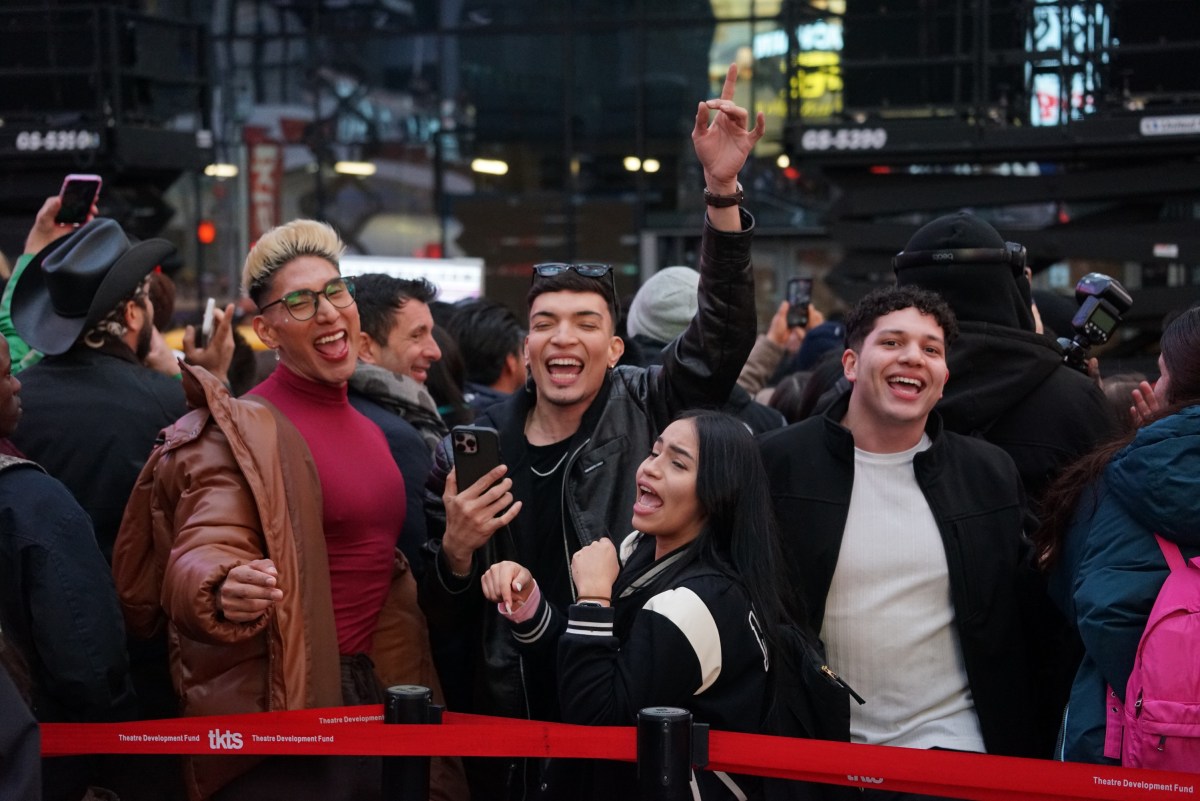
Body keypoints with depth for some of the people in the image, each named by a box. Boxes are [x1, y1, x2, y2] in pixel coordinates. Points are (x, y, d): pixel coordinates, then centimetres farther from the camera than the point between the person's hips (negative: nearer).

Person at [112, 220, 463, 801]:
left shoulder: (366, 427, 14)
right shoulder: (242, 431, -10)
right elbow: (203, 553, -25)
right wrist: (226, 589, -44)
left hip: (368, 695, 7)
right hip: (280, 709, -7)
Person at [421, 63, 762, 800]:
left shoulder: (646, 414, 0)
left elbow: (724, 335, -15)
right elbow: (439, 613, 8)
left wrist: (724, 191, -25)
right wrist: (456, 551, -15)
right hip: (507, 722, 2)